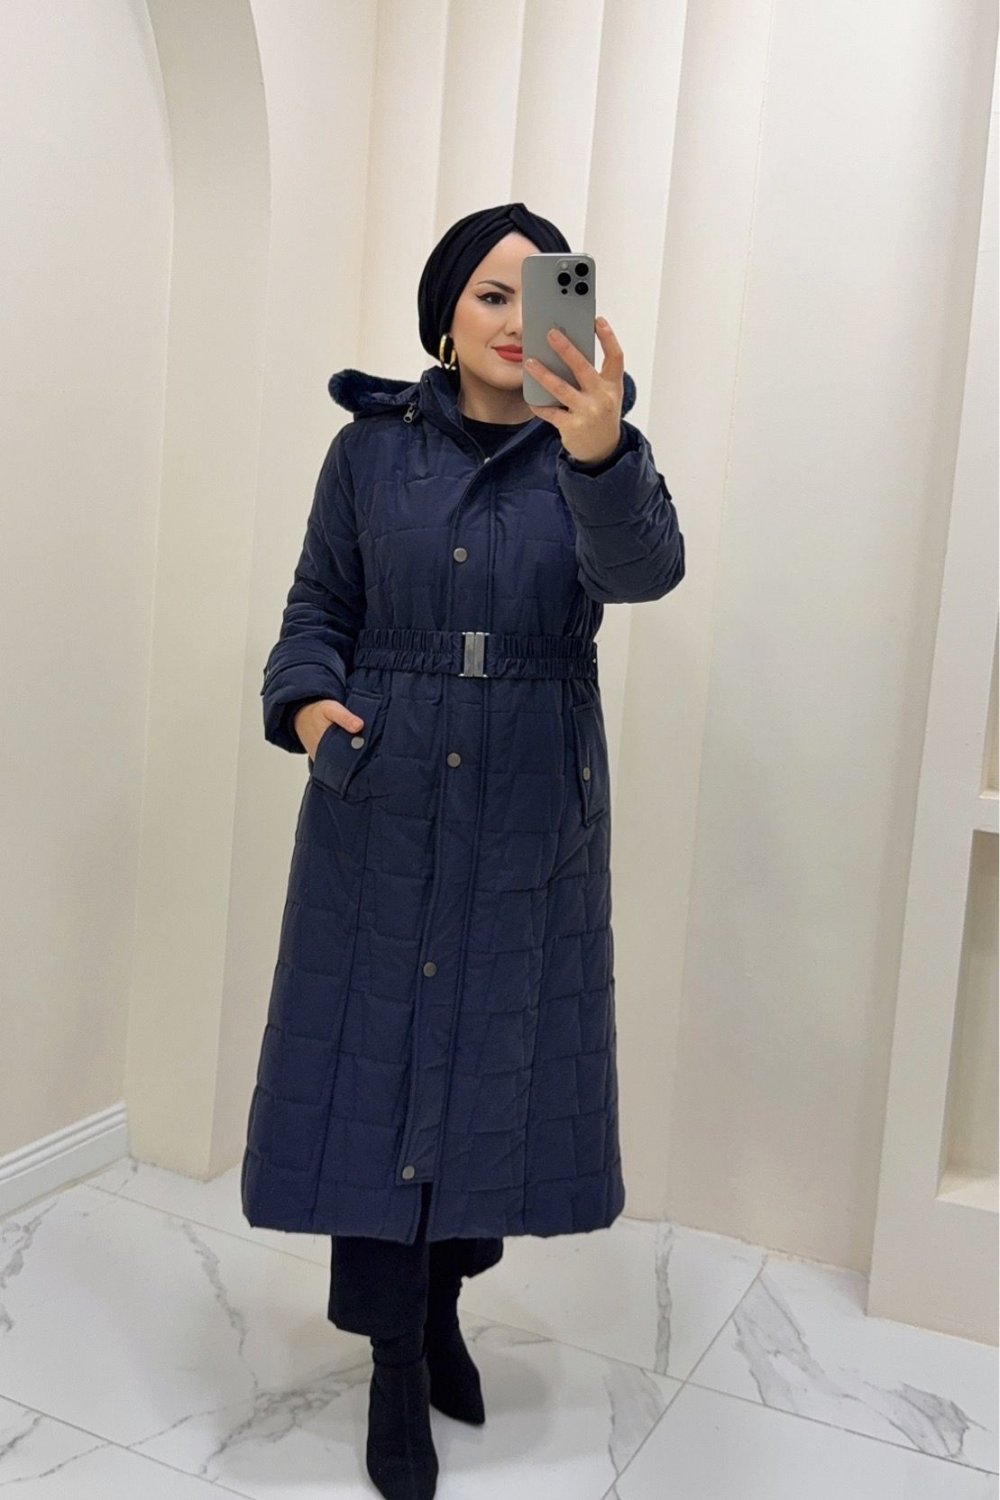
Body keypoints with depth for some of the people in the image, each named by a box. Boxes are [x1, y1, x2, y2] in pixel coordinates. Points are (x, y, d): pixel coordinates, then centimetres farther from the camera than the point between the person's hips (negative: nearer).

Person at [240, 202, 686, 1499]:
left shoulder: (591, 451, -1)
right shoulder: (372, 449, 2)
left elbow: (643, 567, -22)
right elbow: (319, 608, 7)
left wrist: (601, 453, -42)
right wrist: (306, 700, -14)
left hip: (530, 814, 1)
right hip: (383, 806, 0)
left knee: (499, 1061, 10)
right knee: (375, 1062, 2)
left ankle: (445, 1302, 36)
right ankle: (397, 1368, 19)